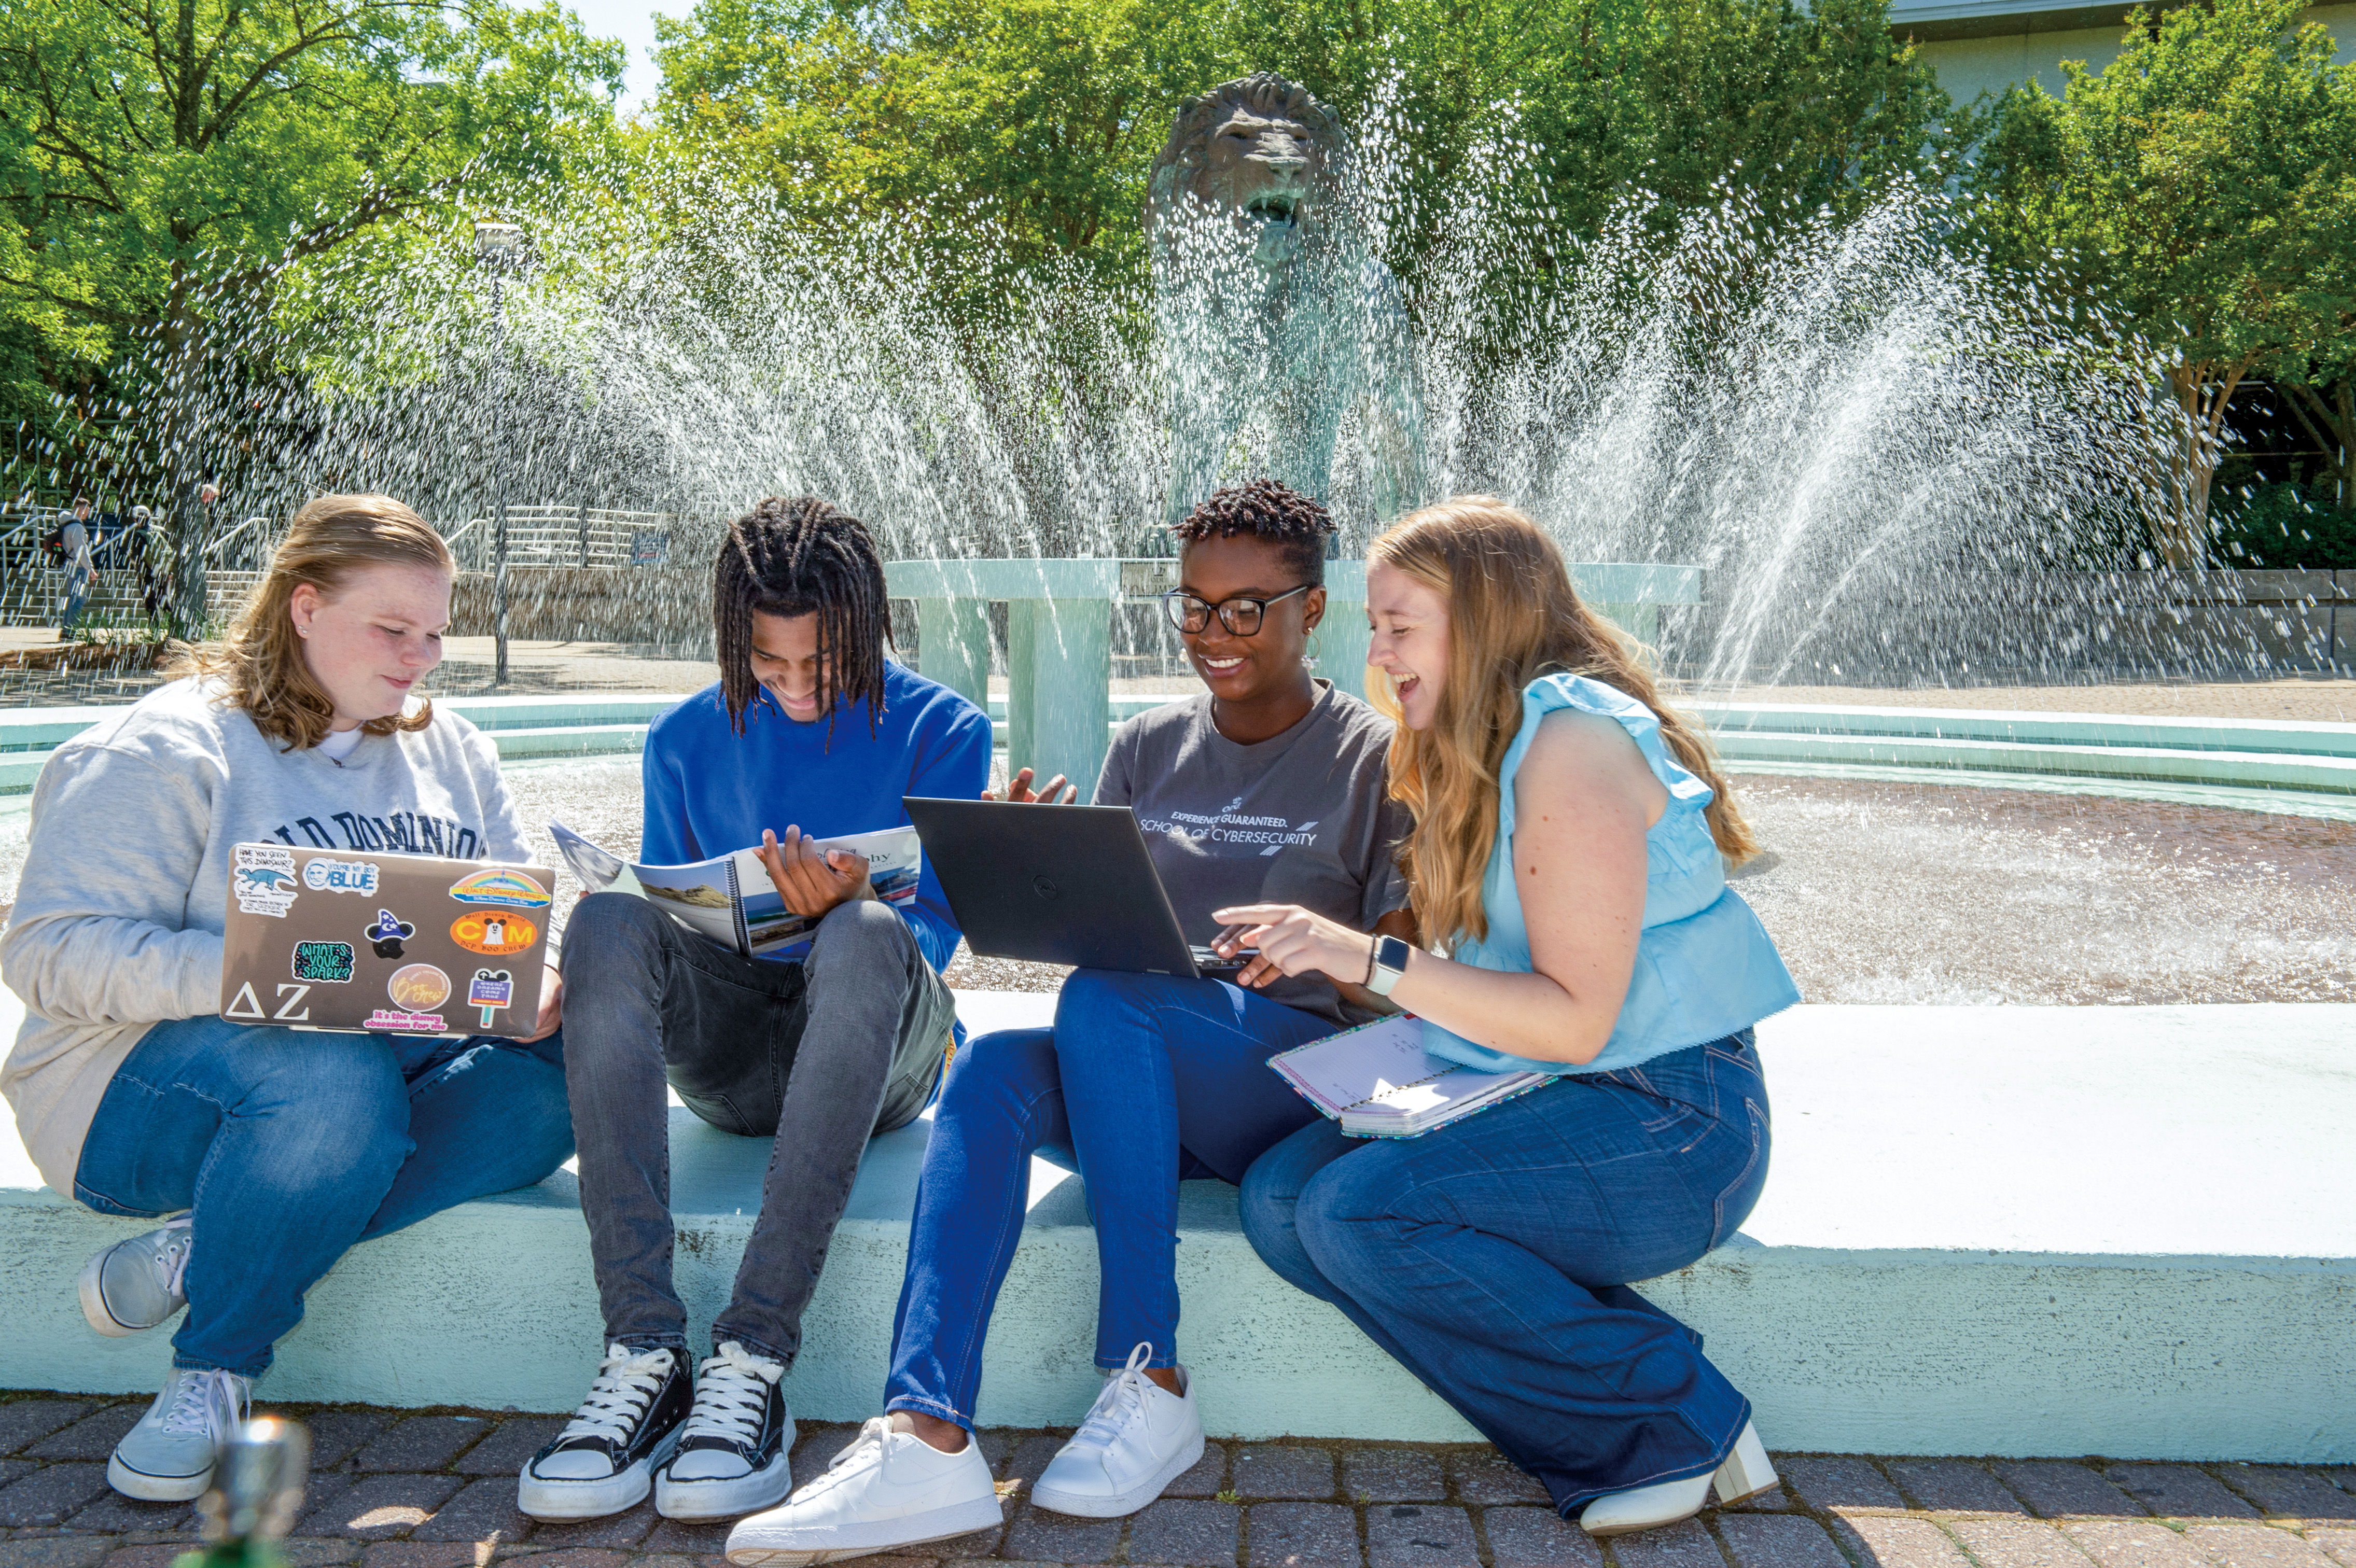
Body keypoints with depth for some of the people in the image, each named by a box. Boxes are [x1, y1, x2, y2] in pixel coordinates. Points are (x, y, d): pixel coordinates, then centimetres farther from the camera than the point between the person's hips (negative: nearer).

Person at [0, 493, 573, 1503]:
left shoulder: (451, 754, 14)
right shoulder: (166, 749, -5)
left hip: (394, 1061, 6)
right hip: (146, 1094, -5)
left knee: (555, 1084, -25)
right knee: (334, 1077, -39)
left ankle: (203, 1256, -21)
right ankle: (215, 1369, -15)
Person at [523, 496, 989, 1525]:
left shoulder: (939, 729, 3)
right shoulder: (687, 738, 11)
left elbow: (933, 932, -4)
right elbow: (666, 907, 14)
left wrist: (849, 901, -26)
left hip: (875, 1049, -2)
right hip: (726, 1051, 3)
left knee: (865, 937, -36)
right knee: (607, 920, -27)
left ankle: (753, 1359, -38)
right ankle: (643, 1354, -35)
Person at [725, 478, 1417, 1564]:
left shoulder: (1377, 760, 1)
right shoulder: (1146, 750, 15)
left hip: (1307, 1083, -4)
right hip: (1139, 1085, 4)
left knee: (1101, 1000, -32)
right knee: (990, 1069, -27)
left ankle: (1150, 1386, -26)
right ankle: (924, 1436, -40)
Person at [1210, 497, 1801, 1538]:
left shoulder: (1572, 738, -16)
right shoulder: (1485, 747, 13)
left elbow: (1576, 1020, -21)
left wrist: (1373, 959, -22)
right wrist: (1326, 959, 3)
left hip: (1667, 1119, -9)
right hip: (1539, 1102, 9)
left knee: (1358, 1210, -25)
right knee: (1280, 1197, -8)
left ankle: (1677, 1424, -8)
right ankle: (1608, 1442, -7)